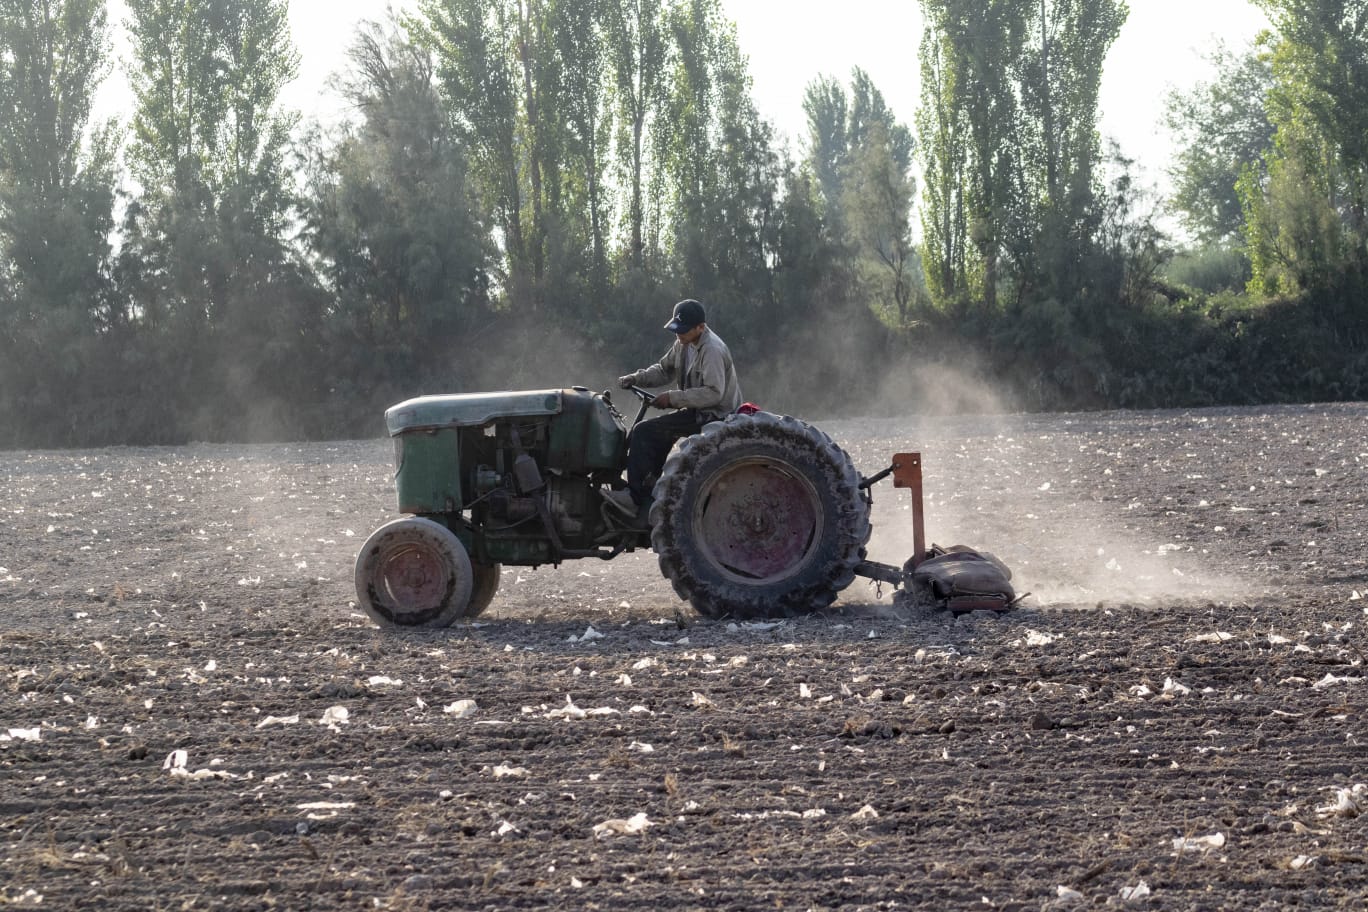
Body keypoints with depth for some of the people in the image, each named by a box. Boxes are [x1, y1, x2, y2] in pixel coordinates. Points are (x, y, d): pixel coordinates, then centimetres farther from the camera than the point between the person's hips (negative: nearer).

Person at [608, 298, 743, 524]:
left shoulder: (712, 350, -21)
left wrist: (673, 397, -25)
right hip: (696, 412, 10)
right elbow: (664, 370, 18)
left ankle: (637, 498, -13)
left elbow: (713, 393, -28)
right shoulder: (684, 344, 8)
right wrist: (635, 378, 1)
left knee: (645, 432, -16)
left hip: (713, 416, -10)